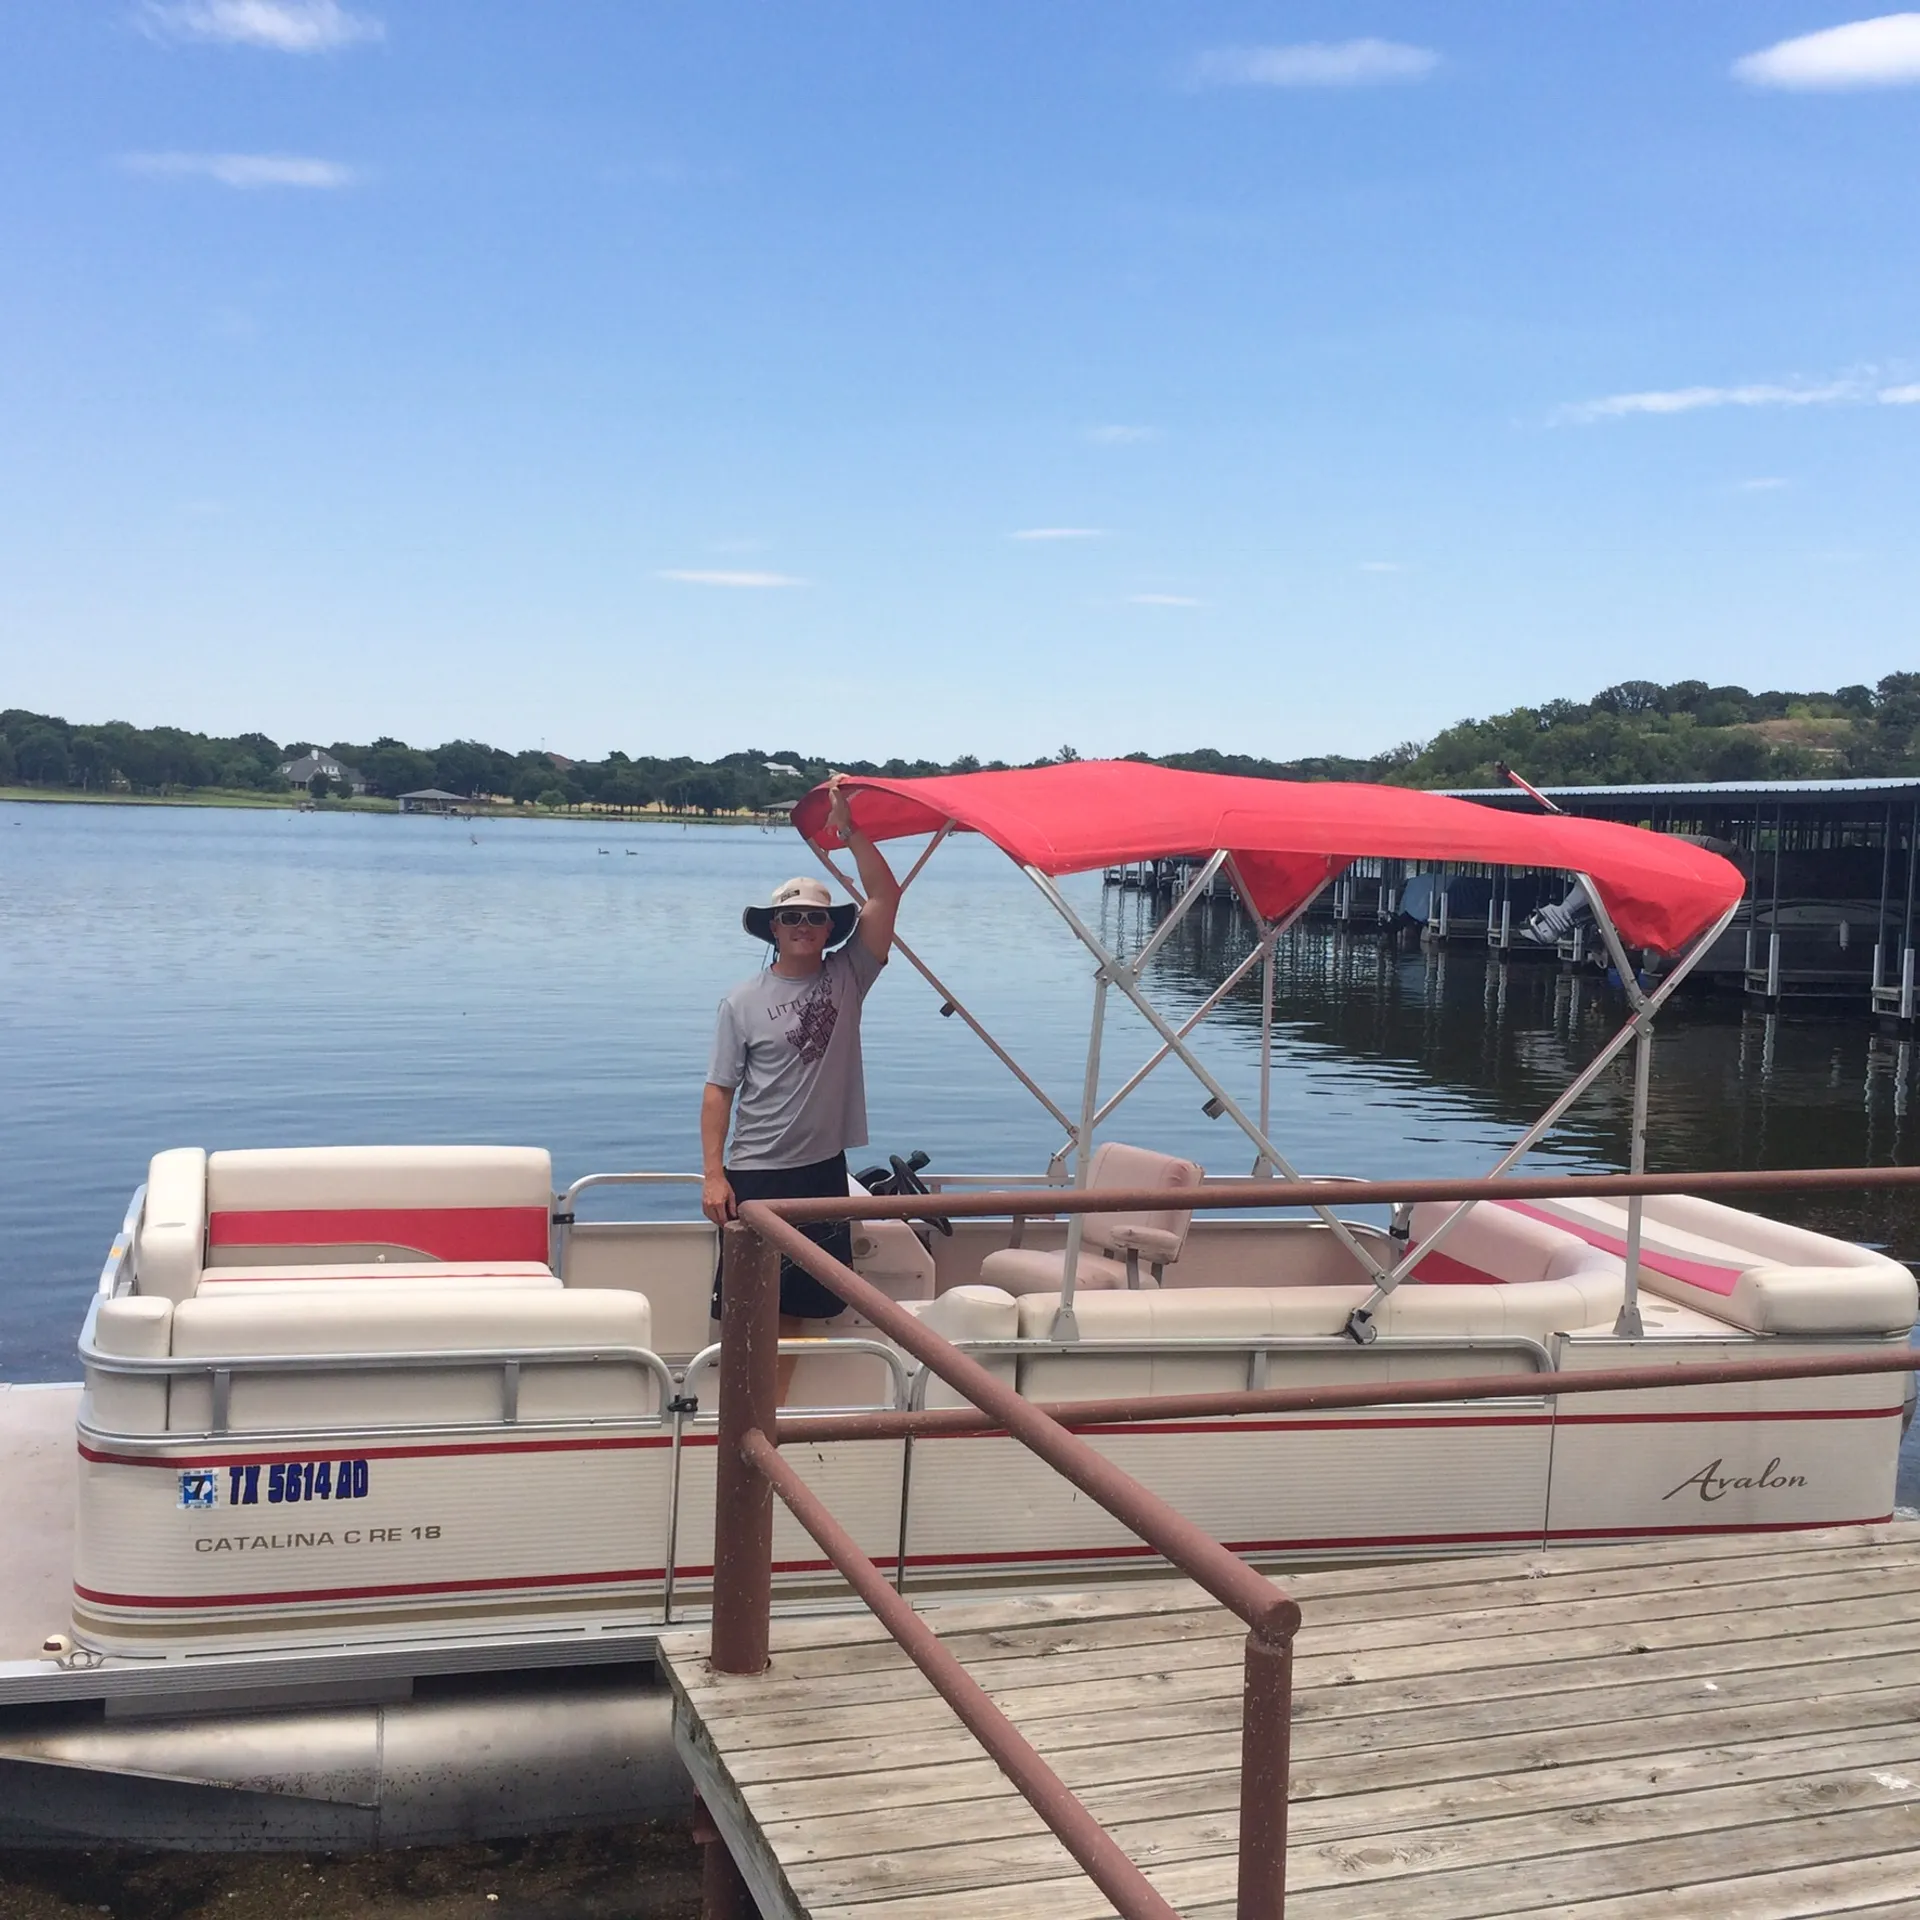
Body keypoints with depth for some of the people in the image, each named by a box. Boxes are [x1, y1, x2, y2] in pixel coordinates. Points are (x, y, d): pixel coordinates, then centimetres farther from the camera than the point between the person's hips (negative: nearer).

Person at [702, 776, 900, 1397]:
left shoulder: (846, 978, 3)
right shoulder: (742, 1002, -2)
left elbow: (885, 897, -5)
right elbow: (718, 1091, -3)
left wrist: (847, 831, -10)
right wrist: (713, 1175, -9)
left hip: (823, 1169, 3)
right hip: (755, 1174, -2)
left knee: (796, 1306, 10)